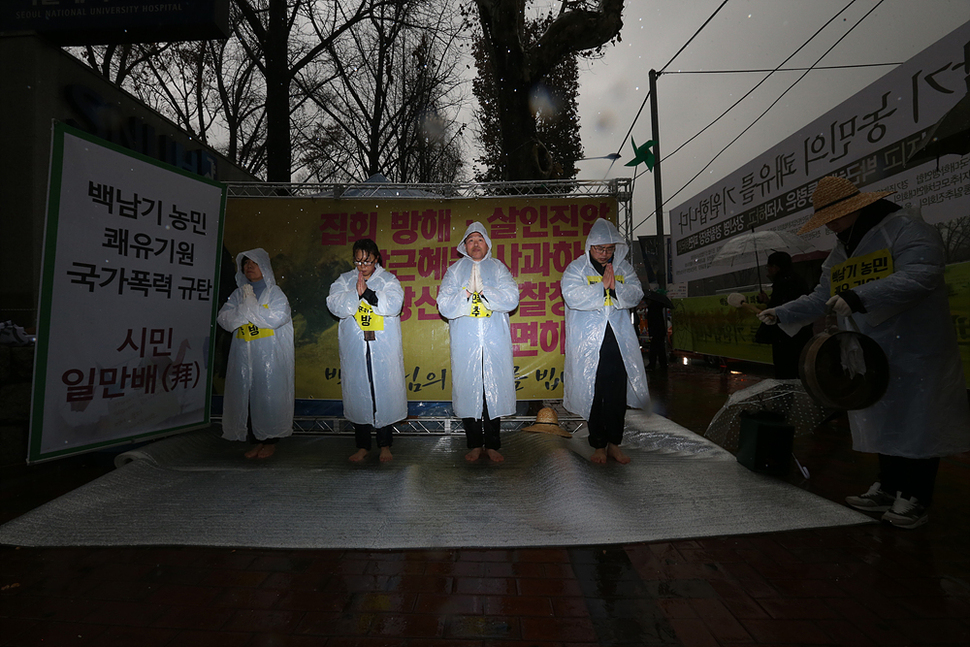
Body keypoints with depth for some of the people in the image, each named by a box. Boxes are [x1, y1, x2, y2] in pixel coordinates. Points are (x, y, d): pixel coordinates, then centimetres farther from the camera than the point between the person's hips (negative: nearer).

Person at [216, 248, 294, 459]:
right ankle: (256, 441, 15)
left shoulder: (275, 293, 1)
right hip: (244, 357, 5)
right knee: (246, 397, 4)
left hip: (270, 357, -4)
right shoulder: (238, 294, 15)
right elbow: (224, 319, 4)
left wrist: (250, 304, -8)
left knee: (269, 396, -3)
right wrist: (245, 305, -9)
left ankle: (270, 441, 9)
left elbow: (276, 318, -15)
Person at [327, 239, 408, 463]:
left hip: (384, 350, -1)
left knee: (385, 393, 1)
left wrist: (368, 293, -19)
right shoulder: (344, 280, 11)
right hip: (354, 350, 2)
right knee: (358, 395, 6)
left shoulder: (389, 280, 6)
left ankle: (385, 445, 15)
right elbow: (336, 305, -4)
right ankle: (362, 446, 20)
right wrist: (356, 293, -18)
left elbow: (393, 305, -10)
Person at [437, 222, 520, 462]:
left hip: (495, 341, 0)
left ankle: (493, 445, 13)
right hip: (465, 341, 0)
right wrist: (467, 296, -11)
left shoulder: (498, 268, 12)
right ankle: (475, 445, 14)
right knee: (468, 389, 1)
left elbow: (511, 299, -3)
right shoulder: (455, 270, 13)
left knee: (494, 388, 0)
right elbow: (444, 305, 2)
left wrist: (481, 291, -10)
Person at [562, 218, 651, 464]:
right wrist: (602, 286, -13)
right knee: (594, 395, 3)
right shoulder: (576, 268, 0)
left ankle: (614, 443, 21)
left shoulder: (624, 268, 12)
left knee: (618, 395, 6)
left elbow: (636, 295, 3)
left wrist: (615, 287, -14)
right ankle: (598, 445, 17)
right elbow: (572, 297, -16)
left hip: (619, 343, 3)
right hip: (588, 345, -3)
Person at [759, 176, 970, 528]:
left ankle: (915, 498, 16)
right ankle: (888, 487, 26)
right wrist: (781, 314, 6)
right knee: (882, 421, 13)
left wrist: (859, 297, -38)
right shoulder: (840, 251, 12)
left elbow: (919, 276, -27)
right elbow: (821, 299, 16)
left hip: (913, 353, -7)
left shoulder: (906, 227, -11)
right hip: (869, 354, 7)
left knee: (916, 423, 3)